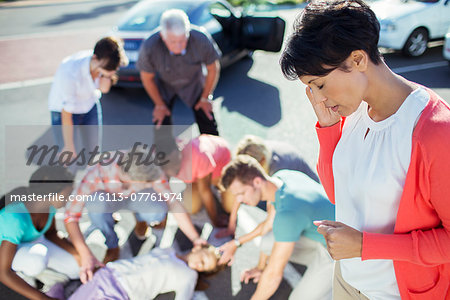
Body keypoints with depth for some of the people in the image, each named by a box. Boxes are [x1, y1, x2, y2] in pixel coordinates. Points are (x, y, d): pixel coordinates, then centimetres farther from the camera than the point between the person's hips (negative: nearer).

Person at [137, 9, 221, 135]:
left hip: (193, 82, 1)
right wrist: (159, 105, -2)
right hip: (164, 84, 0)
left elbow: (213, 69, -14)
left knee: (209, 128, 1)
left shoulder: (202, 40, -36)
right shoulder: (149, 48, -36)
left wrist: (205, 98, -3)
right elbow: (147, 78, -14)